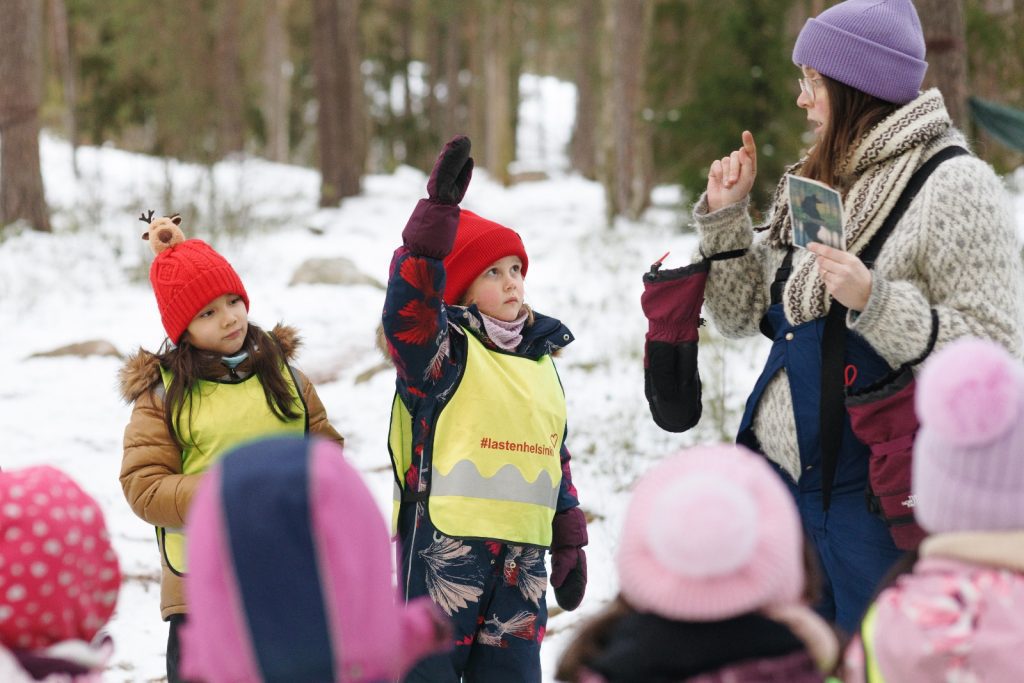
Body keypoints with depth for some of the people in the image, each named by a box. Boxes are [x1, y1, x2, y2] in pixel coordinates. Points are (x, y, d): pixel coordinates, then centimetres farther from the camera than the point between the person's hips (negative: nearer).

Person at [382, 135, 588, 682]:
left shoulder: (540, 363, 18)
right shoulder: (444, 347, -3)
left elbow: (556, 458, 23)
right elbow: (407, 305, -25)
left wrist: (570, 541, 20)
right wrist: (438, 212, -35)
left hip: (522, 555, 6)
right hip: (444, 544, -6)